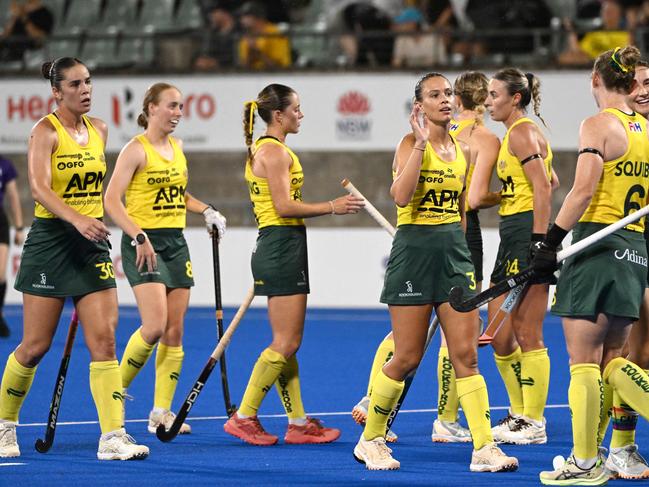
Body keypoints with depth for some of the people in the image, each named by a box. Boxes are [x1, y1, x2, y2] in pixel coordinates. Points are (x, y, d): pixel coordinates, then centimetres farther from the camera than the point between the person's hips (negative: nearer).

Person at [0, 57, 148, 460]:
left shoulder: (98, 130, 9)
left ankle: (113, 437, -10)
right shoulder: (46, 131, -10)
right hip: (51, 241, -5)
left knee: (104, 339, -6)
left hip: (92, 243, 5)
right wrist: (76, 219, -38)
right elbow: (39, 187, -24)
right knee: (36, 346, 1)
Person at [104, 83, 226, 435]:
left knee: (174, 332, 3)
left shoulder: (176, 147, 13)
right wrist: (139, 237, -26)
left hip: (176, 244, 7)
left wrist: (206, 211, 10)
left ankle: (161, 412, 7)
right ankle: (117, 389, 5)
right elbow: (112, 200, -16)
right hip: (144, 246, -7)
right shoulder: (136, 149, -9)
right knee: (154, 327, -17)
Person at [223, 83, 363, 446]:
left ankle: (298, 423, 11)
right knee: (286, 344, -8)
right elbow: (284, 206, -20)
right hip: (284, 247, -11)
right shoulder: (275, 151, -13)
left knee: (286, 344, 9)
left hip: (274, 249, 11)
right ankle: (244, 418, -6)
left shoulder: (262, 149, 18)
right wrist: (332, 207, -16)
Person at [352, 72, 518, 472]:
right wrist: (421, 143, -21)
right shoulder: (411, 144, -6)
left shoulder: (462, 150, 12)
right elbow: (401, 196, -22)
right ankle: (370, 439, 16)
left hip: (454, 250, 5)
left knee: (466, 355, -2)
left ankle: (484, 447, -5)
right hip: (414, 249, -5)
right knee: (407, 358, -1)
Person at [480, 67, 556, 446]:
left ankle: (534, 424, -1)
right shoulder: (517, 133, 18)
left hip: (528, 233, -10)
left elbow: (543, 189, -18)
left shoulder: (522, 132, -10)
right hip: (512, 236, 10)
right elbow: (548, 182, 28)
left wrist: (538, 244, -22)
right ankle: (520, 415, 19)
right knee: (499, 334, 11)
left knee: (527, 335, -6)